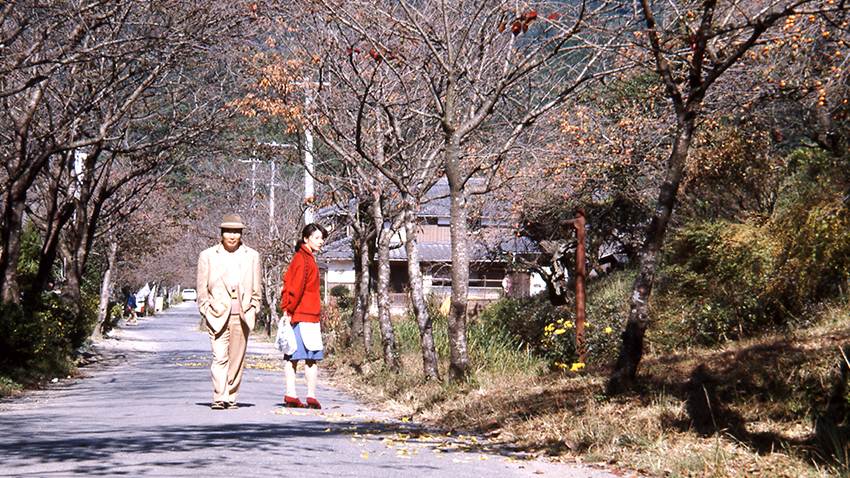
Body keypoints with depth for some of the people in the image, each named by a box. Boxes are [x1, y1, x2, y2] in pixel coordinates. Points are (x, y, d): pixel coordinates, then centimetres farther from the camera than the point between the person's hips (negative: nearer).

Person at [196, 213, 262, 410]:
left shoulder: (252, 256, 12)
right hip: (218, 314, -2)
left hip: (242, 316, 2)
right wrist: (207, 311, 0)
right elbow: (202, 289, 9)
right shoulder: (207, 256, 8)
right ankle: (218, 398, -14)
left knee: (236, 359, 2)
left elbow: (256, 290, 16)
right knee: (219, 357, -13)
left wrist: (252, 310, 7)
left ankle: (231, 398, 11)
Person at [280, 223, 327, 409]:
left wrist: (286, 309, 11)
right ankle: (311, 397, -4)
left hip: (295, 315, 9)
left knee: (292, 357, 6)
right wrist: (289, 311, -14)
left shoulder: (301, 257, 18)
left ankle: (290, 396, 6)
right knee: (311, 357, -5)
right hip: (306, 315, -9)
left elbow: (288, 282, 18)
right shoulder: (304, 259, -12)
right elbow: (296, 287, -17)